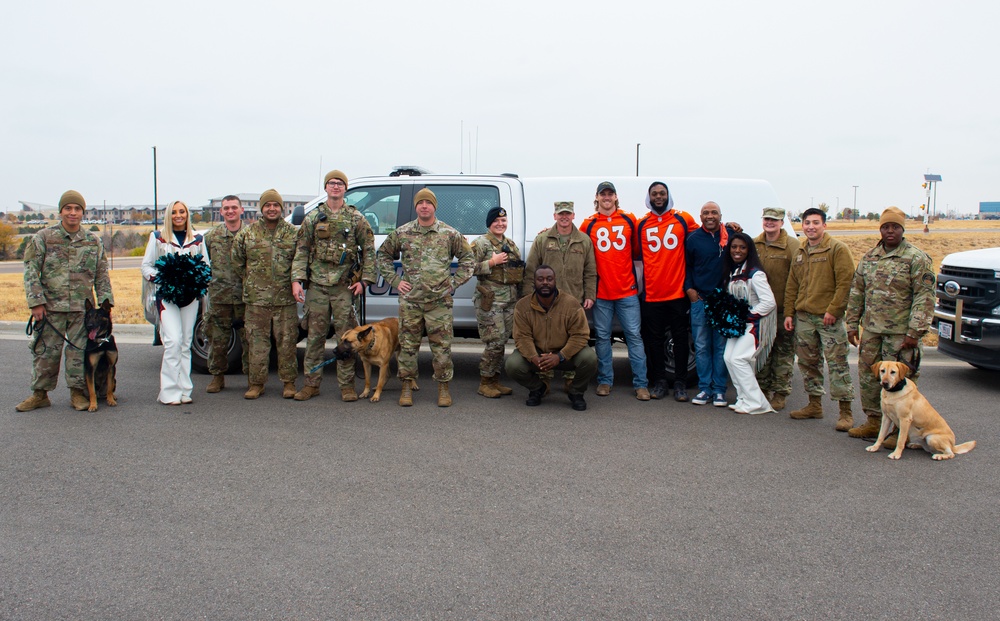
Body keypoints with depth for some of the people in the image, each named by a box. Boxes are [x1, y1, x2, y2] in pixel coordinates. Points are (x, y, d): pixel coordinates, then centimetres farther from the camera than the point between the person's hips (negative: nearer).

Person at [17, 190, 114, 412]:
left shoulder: (93, 242, 9)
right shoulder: (43, 238, 1)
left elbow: (102, 275, 13)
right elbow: (30, 271, -2)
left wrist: (105, 302, 5)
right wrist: (36, 302, -9)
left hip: (82, 309, 1)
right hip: (51, 307, -1)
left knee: (80, 351, 4)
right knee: (45, 352, 4)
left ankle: (78, 392, 15)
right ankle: (40, 394, 16)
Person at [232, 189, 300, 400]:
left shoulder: (293, 233, 5)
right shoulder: (247, 233, 5)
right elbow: (237, 261, 14)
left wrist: (294, 281, 4)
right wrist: (250, 282, 11)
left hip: (285, 298, 0)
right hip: (256, 299, 0)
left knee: (287, 341, 4)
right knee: (257, 342, 4)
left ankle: (288, 383, 13)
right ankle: (256, 383, 13)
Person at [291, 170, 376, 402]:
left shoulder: (356, 219, 5)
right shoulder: (313, 218, 8)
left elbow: (369, 250, 6)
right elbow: (301, 251, 7)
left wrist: (364, 279, -3)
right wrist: (297, 280, -3)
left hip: (344, 286, -1)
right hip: (317, 285, 1)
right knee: (315, 335, 6)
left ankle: (347, 385, 10)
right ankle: (312, 383, 14)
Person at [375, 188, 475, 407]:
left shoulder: (449, 234, 4)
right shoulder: (402, 233, 6)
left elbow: (468, 259, 10)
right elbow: (382, 256, 15)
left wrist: (453, 283, 2)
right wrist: (395, 280, 5)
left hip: (440, 301, -1)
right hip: (410, 300, 1)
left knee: (442, 346, 1)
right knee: (408, 344, 4)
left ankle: (443, 387, 12)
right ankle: (407, 387, 15)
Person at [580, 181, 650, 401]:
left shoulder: (629, 220, 6)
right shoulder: (589, 225, 5)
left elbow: (637, 249, 14)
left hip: (627, 290, 0)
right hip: (601, 292, 0)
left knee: (634, 335, 0)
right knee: (602, 337, 7)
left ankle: (640, 384, 4)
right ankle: (605, 381, 17)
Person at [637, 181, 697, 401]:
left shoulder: (683, 219, 3)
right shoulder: (641, 224, 7)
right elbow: (637, 253, 15)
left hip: (678, 292, -1)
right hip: (651, 294, 1)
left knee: (680, 338, 3)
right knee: (654, 340, 7)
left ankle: (680, 384, 11)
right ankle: (659, 381, 17)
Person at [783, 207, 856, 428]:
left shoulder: (837, 249, -6)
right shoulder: (800, 252, 15)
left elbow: (845, 282, -12)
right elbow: (792, 285, 18)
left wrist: (833, 310, -17)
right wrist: (789, 313, 11)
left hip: (829, 318, -7)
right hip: (803, 317, 7)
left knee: (837, 363, -5)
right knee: (808, 363, 12)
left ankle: (845, 412, 0)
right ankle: (815, 405, 25)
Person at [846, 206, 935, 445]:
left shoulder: (917, 258, -7)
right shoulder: (869, 257, 12)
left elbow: (925, 297, -11)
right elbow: (856, 292, 17)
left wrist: (914, 332, -17)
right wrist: (852, 324, 12)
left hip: (900, 333, -6)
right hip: (871, 330, 6)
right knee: (868, 376, 12)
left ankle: (901, 431, 9)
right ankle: (874, 422, 27)